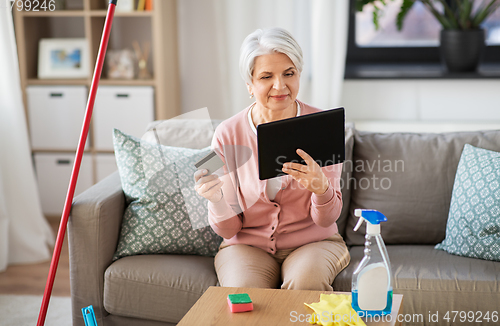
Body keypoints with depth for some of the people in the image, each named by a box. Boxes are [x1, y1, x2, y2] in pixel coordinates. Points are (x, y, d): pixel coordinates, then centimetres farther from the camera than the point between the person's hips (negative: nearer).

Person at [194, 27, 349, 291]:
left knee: (306, 282, -32)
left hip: (313, 241, 1)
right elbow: (228, 229, -6)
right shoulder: (228, 134, -9)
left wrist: (322, 188, -32)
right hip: (248, 245, 0)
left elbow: (326, 219, -10)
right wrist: (217, 200, -28)